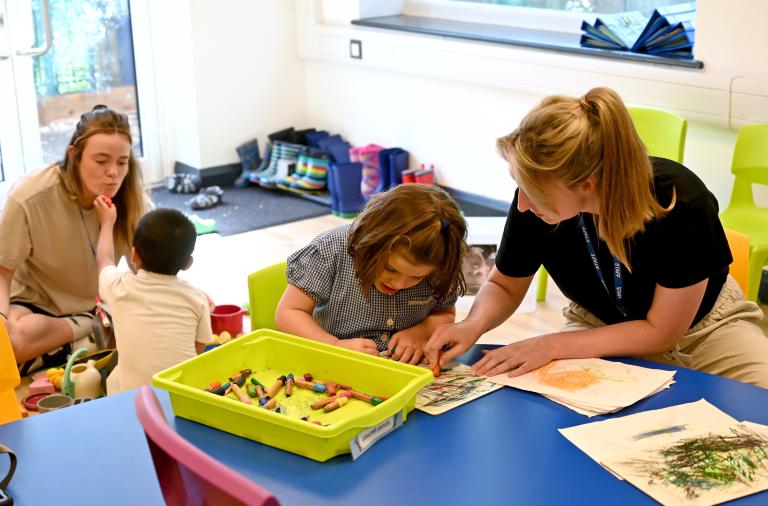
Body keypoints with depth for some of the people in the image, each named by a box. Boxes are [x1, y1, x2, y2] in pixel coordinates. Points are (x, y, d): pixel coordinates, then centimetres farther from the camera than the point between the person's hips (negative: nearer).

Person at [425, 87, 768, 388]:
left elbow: (661, 331, -22)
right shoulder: (533, 200, -25)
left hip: (702, 323, -1)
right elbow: (504, 286, -5)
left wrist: (552, 345, -28)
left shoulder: (682, 202, -33)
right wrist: (474, 325, -27)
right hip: (601, 328, 2)